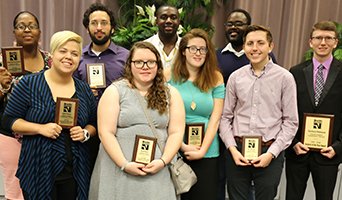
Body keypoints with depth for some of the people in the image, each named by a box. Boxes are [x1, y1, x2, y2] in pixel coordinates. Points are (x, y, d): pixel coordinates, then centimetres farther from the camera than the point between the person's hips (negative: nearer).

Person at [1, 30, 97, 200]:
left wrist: (85, 133, -9)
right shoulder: (29, 84, -5)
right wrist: (41, 128, -17)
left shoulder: (84, 90, 6)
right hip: (38, 171, -3)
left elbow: (94, 124, 13)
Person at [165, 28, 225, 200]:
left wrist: (202, 150, -11)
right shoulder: (169, 76, -1)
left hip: (207, 154, 1)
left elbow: (215, 118, -2)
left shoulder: (215, 78, 2)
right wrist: (183, 146, -12)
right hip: (174, 151, 0)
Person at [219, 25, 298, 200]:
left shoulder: (285, 78, -3)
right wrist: (232, 149, -4)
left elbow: (290, 121, -3)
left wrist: (271, 153, -9)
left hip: (270, 153, -1)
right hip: (237, 150, 2)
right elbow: (225, 117, 5)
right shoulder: (235, 77, 3)